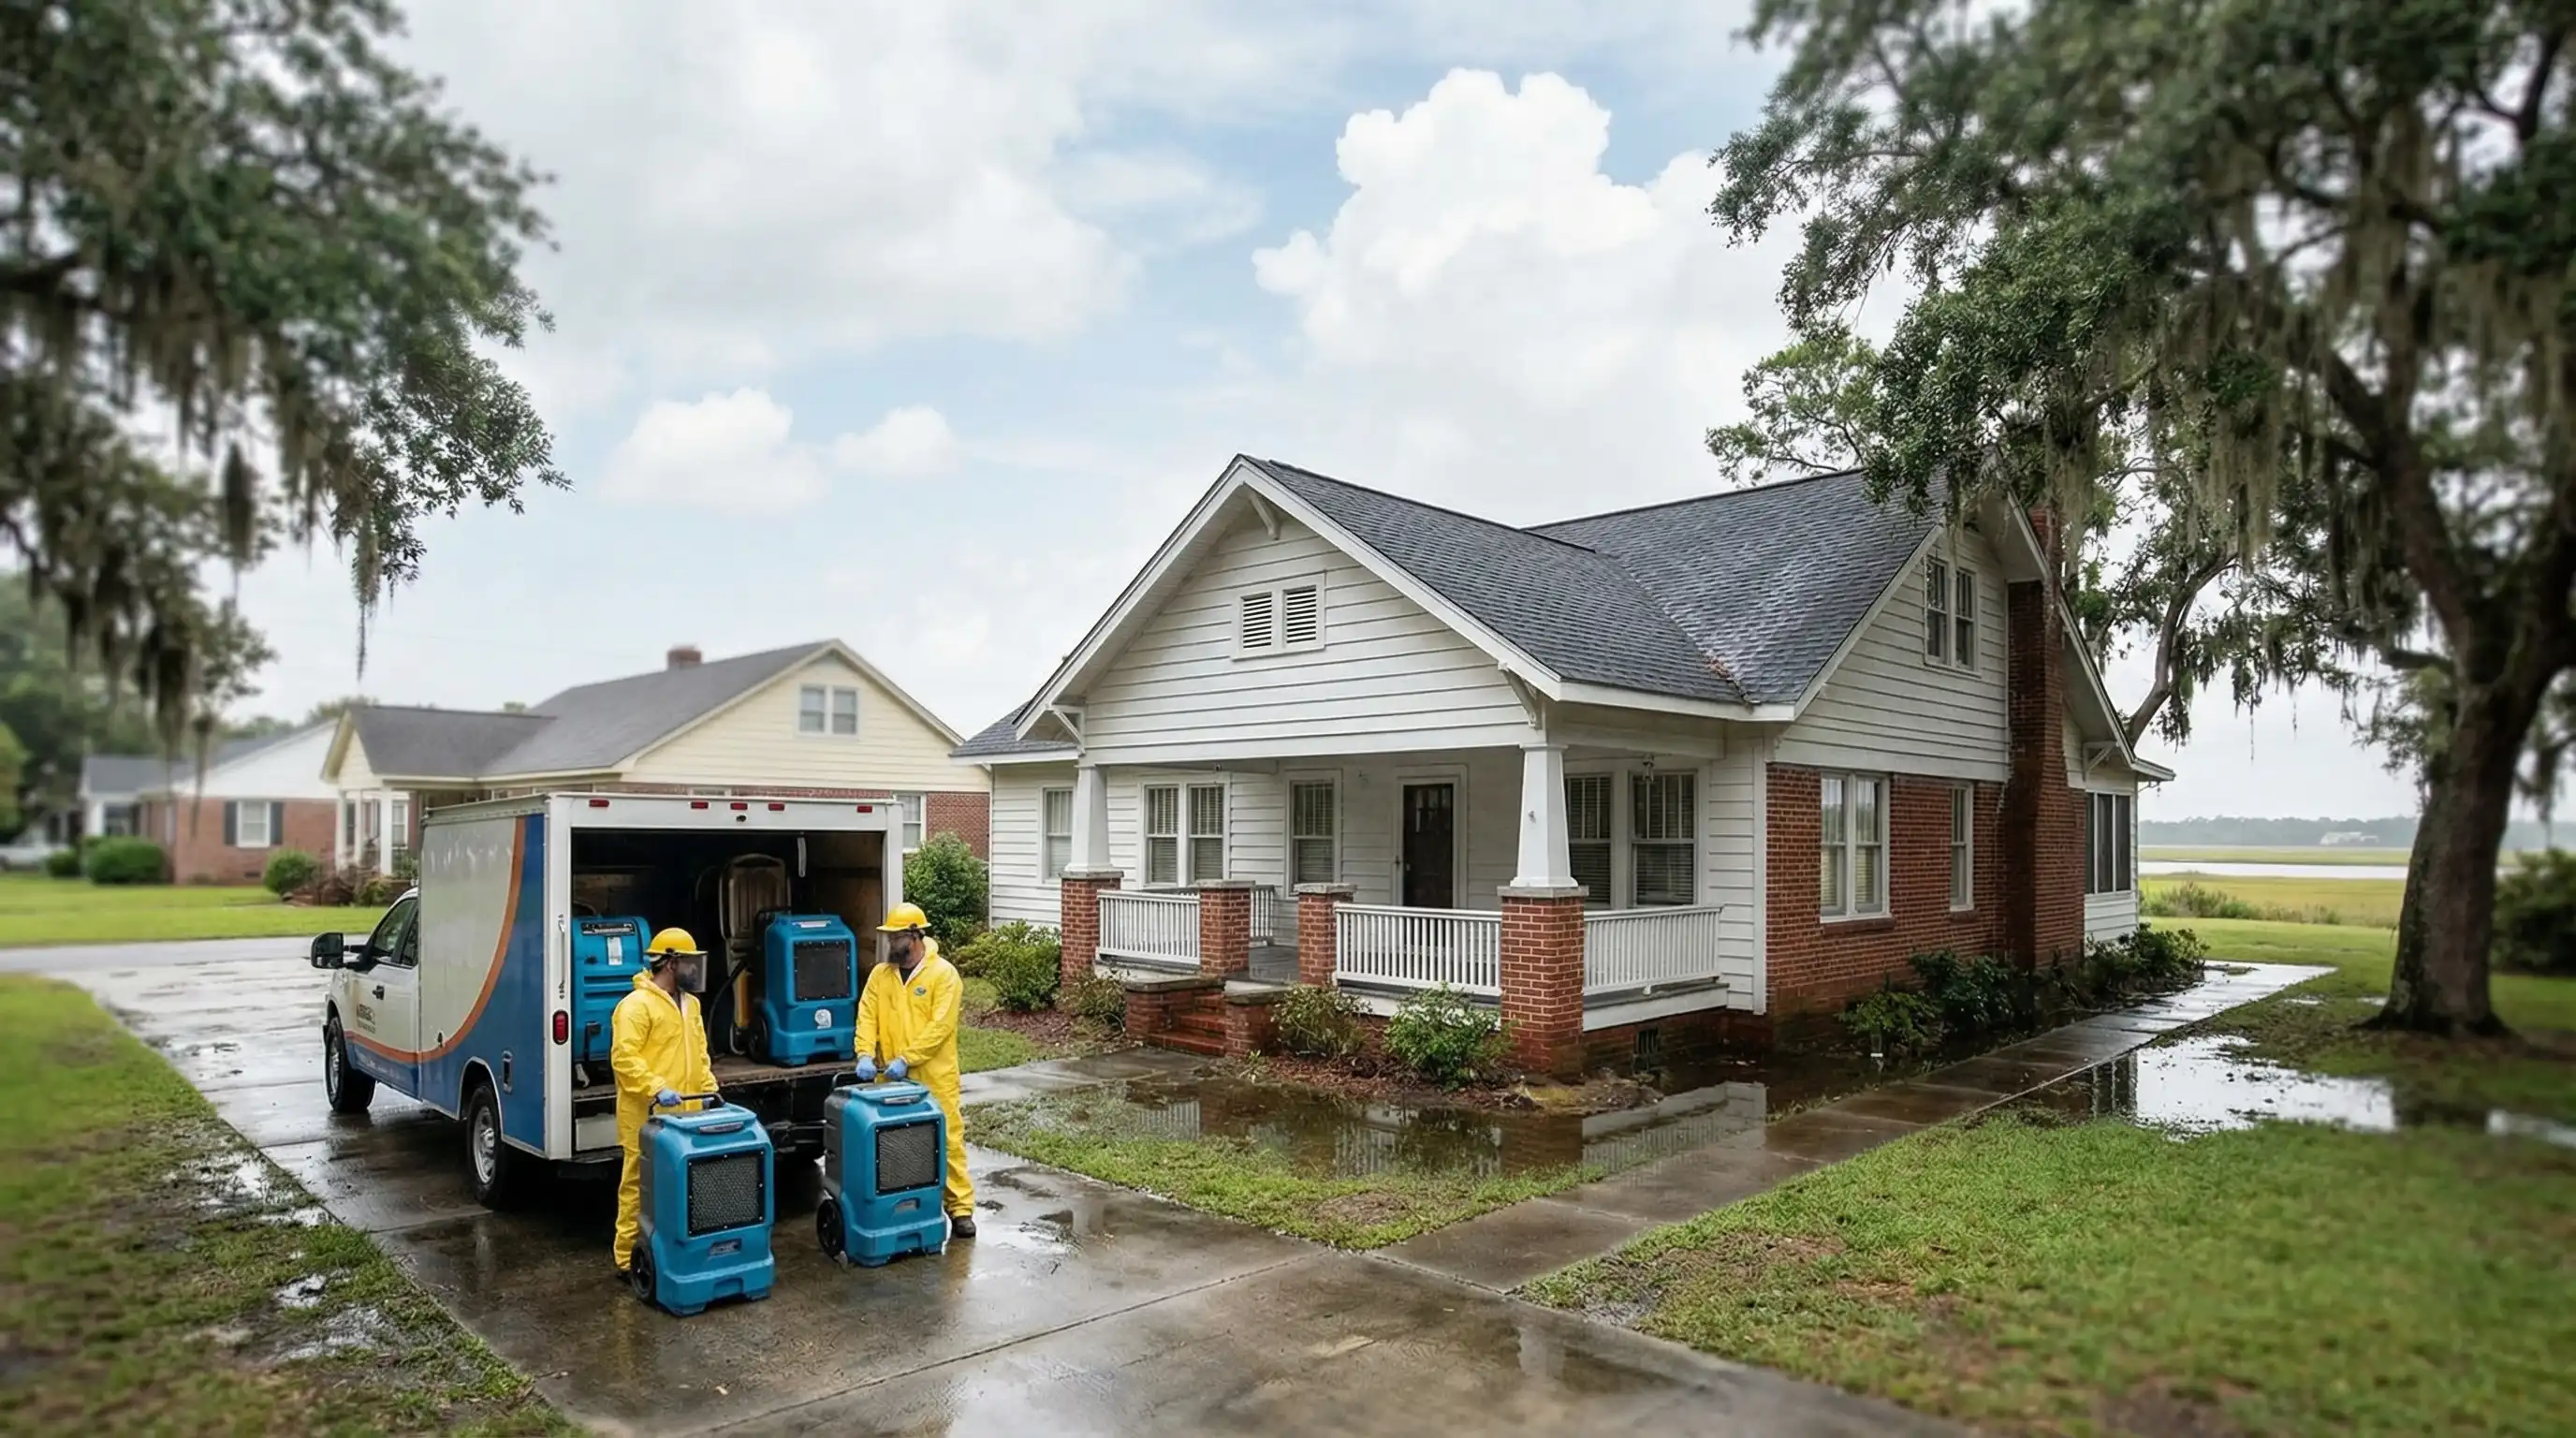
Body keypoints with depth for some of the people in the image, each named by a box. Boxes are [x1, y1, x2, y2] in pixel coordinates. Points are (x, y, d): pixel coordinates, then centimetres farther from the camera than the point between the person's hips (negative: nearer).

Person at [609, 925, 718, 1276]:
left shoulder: (690, 1004, 16)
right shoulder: (637, 1005, -11)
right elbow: (623, 1058, -18)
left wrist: (709, 1087, 10)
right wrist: (656, 1088, -25)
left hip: (684, 1115, 8)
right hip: (648, 1117, -8)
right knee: (641, 1185, -1)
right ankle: (629, 1256, 8)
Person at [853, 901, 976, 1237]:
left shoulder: (942, 973, -9)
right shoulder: (880, 974, 8)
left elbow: (941, 1026, -15)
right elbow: (867, 1016, 2)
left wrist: (906, 1059, -21)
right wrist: (865, 1054, -15)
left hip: (934, 1077, -5)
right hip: (892, 1079, 5)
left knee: (947, 1140, -1)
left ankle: (961, 1208, 7)